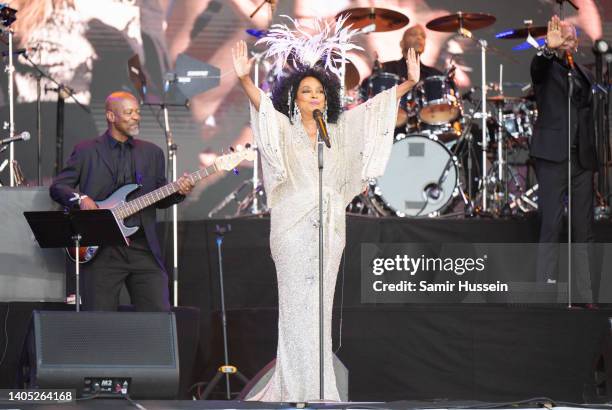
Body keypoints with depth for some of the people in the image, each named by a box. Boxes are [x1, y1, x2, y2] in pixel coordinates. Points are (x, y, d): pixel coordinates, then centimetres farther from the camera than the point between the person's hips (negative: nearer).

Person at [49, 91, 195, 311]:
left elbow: (160, 200, 17)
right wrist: (81, 199, -15)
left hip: (143, 247, 3)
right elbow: (57, 187, 3)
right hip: (102, 249, -3)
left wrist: (178, 192, -4)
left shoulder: (152, 152, 15)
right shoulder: (86, 151, 5)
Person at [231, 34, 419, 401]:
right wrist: (244, 79, -33)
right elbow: (262, 104, -15)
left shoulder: (340, 131, 13)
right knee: (299, 308, -6)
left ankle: (318, 386, 12)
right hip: (294, 229, -4)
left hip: (330, 229, 4)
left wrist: (410, 83, 2)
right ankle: (301, 389, -5)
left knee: (320, 308, 7)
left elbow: (375, 108, 10)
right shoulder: (284, 130, 2)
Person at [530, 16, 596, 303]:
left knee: (584, 229, 4)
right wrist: (549, 48, -43)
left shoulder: (583, 75, 19)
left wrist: (593, 154, 10)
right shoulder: (546, 67, 3)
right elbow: (538, 65, -21)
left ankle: (584, 296, 5)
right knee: (551, 226, -9)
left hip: (582, 157, 6)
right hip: (553, 154, -6)